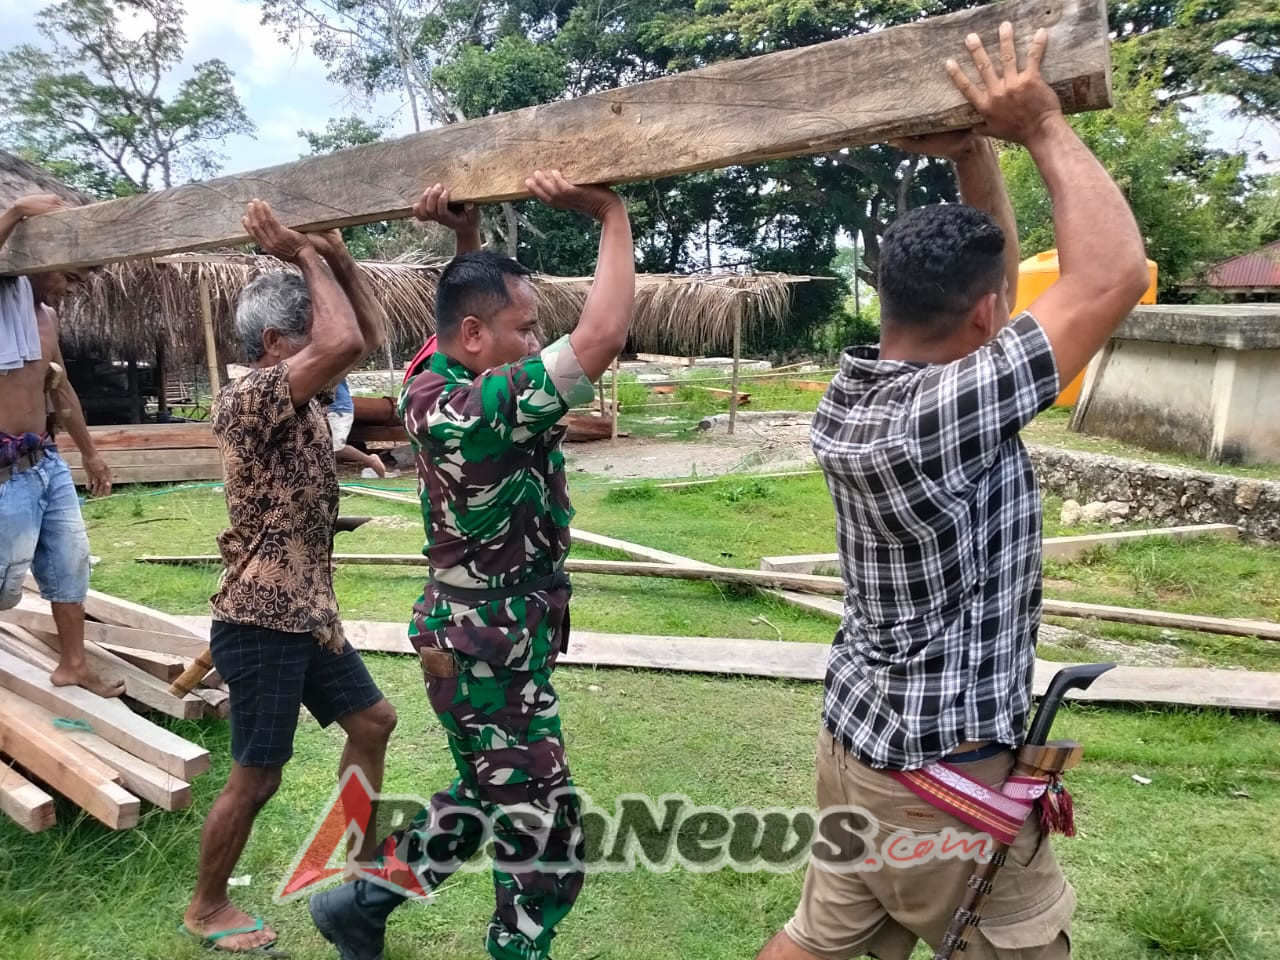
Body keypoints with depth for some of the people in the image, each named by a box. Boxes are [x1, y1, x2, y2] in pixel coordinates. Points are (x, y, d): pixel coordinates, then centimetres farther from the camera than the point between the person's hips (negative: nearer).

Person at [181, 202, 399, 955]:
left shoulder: (302, 394, 7)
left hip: (308, 612, 9)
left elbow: (371, 334, 12)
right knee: (257, 777, 6)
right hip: (261, 622, -9)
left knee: (372, 721, 20)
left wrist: (338, 256, -1)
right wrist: (306, 256, -19)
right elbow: (346, 341, -34)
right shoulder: (246, 400, -20)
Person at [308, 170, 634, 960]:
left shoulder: (435, 384, 0)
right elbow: (602, 339, -33)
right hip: (493, 656, -10)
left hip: (476, 641, 10)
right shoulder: (478, 408, -27)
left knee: (484, 801, 28)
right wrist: (612, 213, -22)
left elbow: (474, 296, 18)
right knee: (546, 836, 6)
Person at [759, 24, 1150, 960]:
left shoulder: (854, 392, -2)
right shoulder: (943, 412, -28)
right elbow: (1112, 278, -26)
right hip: (943, 770, -8)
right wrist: (1045, 127, -15)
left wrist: (975, 154, 2)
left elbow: (979, 272, 11)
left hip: (862, 733, 8)